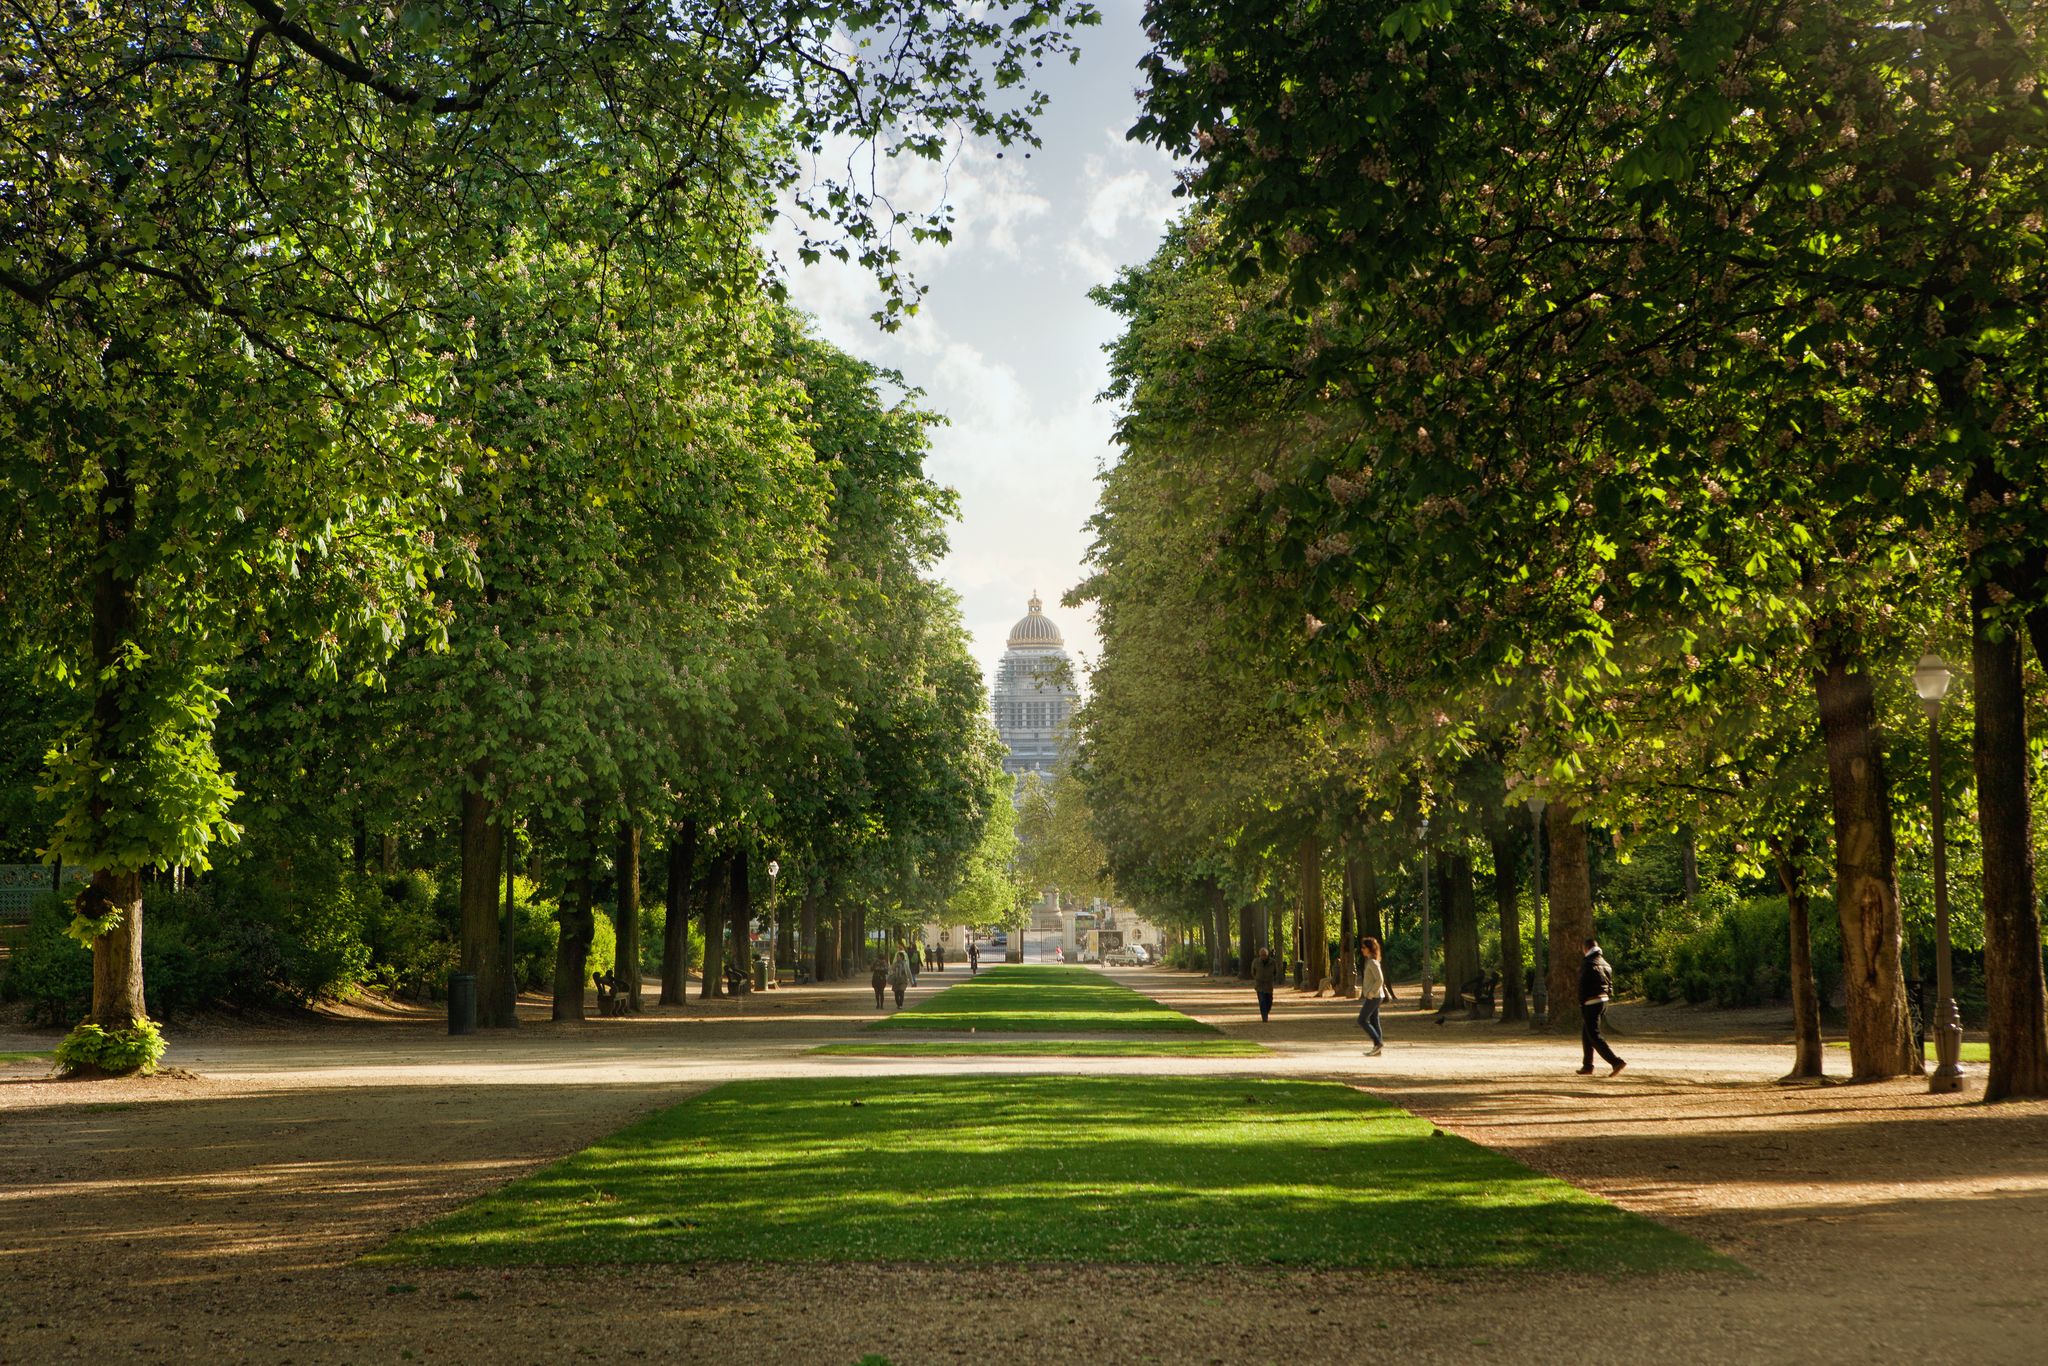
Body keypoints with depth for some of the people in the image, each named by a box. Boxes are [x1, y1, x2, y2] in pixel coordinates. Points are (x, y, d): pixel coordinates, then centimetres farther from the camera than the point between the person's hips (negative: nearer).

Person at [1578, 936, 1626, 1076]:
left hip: (1590, 1003, -9)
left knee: (1594, 1036, -7)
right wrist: (1606, 1006, 17)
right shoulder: (1605, 964, 12)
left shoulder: (1587, 964, -13)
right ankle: (1587, 1067, 22)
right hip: (1603, 1000, 9)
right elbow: (1610, 985, 14)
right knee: (1586, 1034, 19)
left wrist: (1581, 1005, -12)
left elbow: (1583, 986, -16)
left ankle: (1616, 1062, -19)